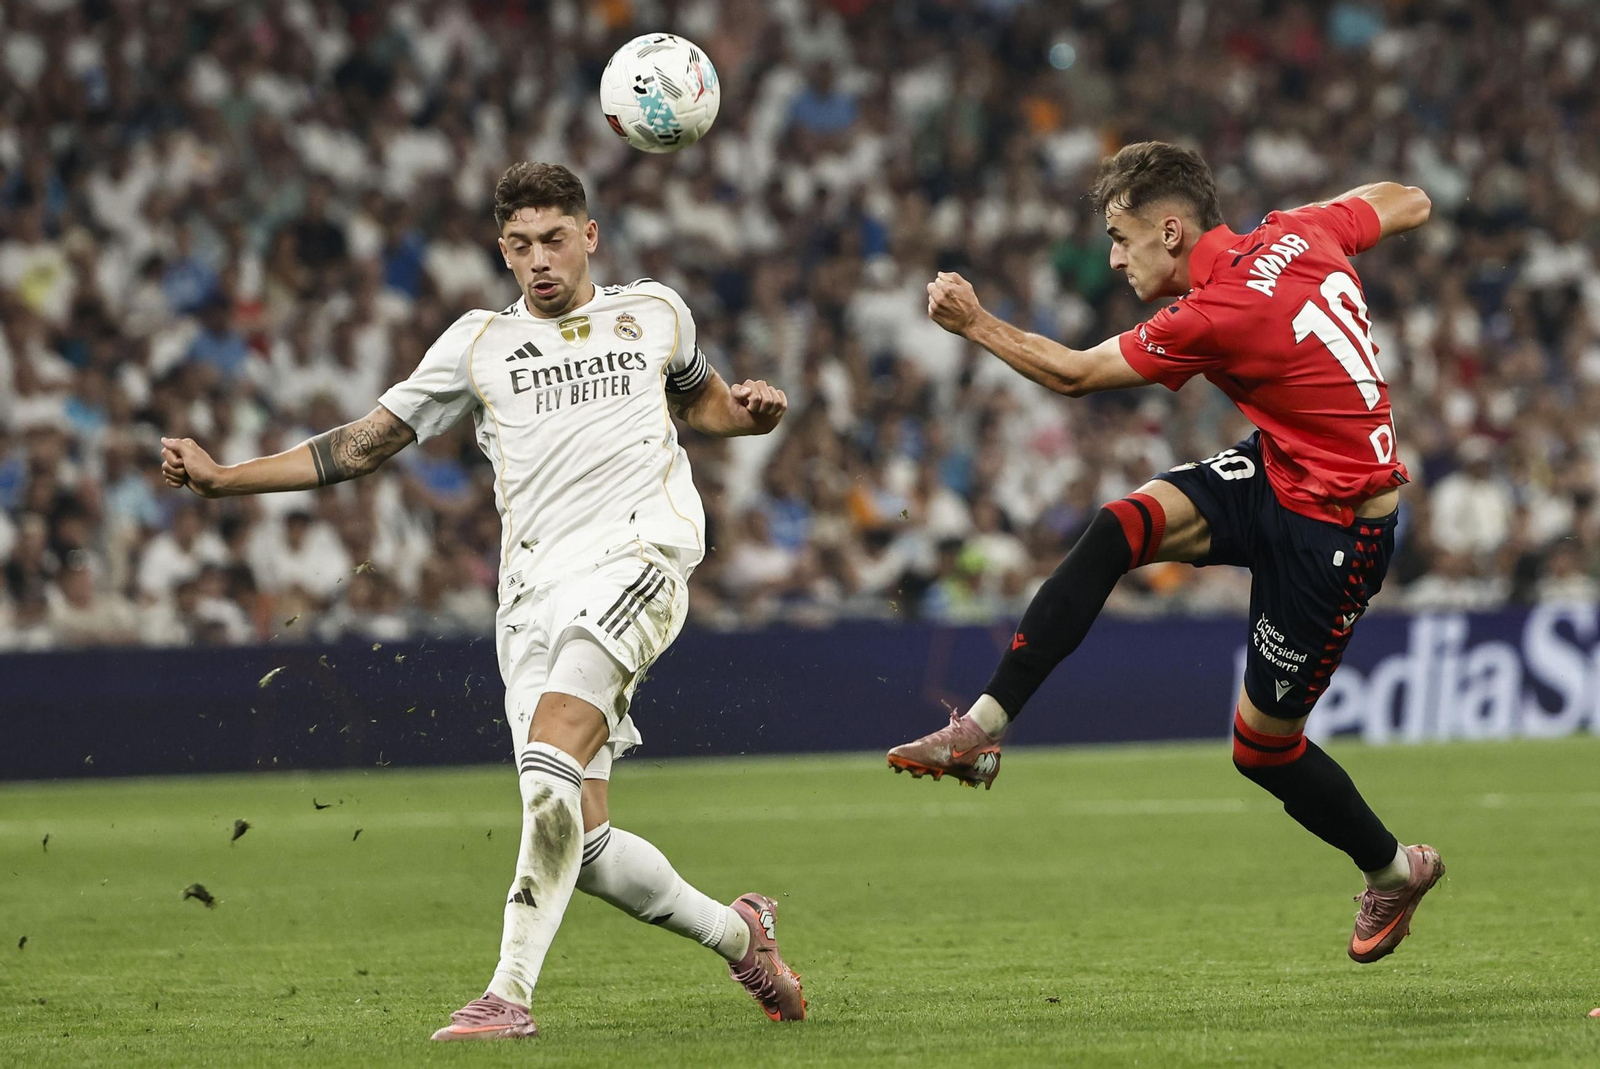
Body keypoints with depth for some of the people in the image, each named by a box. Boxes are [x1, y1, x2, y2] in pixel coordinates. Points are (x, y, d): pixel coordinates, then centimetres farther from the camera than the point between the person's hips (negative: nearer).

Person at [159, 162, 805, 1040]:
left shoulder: (655, 312, 18)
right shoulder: (479, 343, 17)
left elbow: (701, 401, 37)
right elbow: (363, 444, 16)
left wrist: (750, 410, 12)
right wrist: (221, 478, 7)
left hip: (637, 553, -3)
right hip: (534, 591, 3)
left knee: (550, 762, -27)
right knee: (582, 842, -4)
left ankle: (511, 990, -27)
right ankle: (734, 932, 22)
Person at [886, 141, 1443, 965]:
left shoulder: (1217, 317, -28)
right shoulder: (1296, 235, -7)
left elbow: (1072, 375, -15)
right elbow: (1409, 204, 11)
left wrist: (975, 323, -5)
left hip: (1337, 530, -9)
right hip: (1275, 473, 9)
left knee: (1262, 744, 4)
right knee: (1120, 528, -13)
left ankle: (1393, 870, 29)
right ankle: (982, 728, -16)